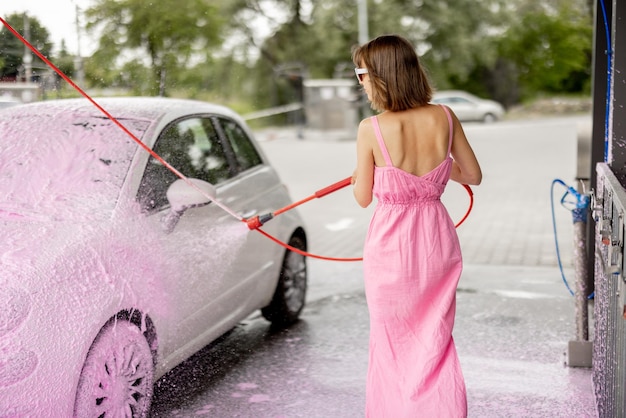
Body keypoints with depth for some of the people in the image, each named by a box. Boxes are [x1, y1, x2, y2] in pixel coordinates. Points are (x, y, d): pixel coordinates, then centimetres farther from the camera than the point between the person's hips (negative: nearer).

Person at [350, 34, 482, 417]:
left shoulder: (371, 129, -18)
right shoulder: (444, 117, -8)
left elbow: (363, 197, -7)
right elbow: (474, 176, 5)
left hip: (391, 243, -3)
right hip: (437, 241, 3)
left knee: (392, 340, 17)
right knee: (436, 338, 19)